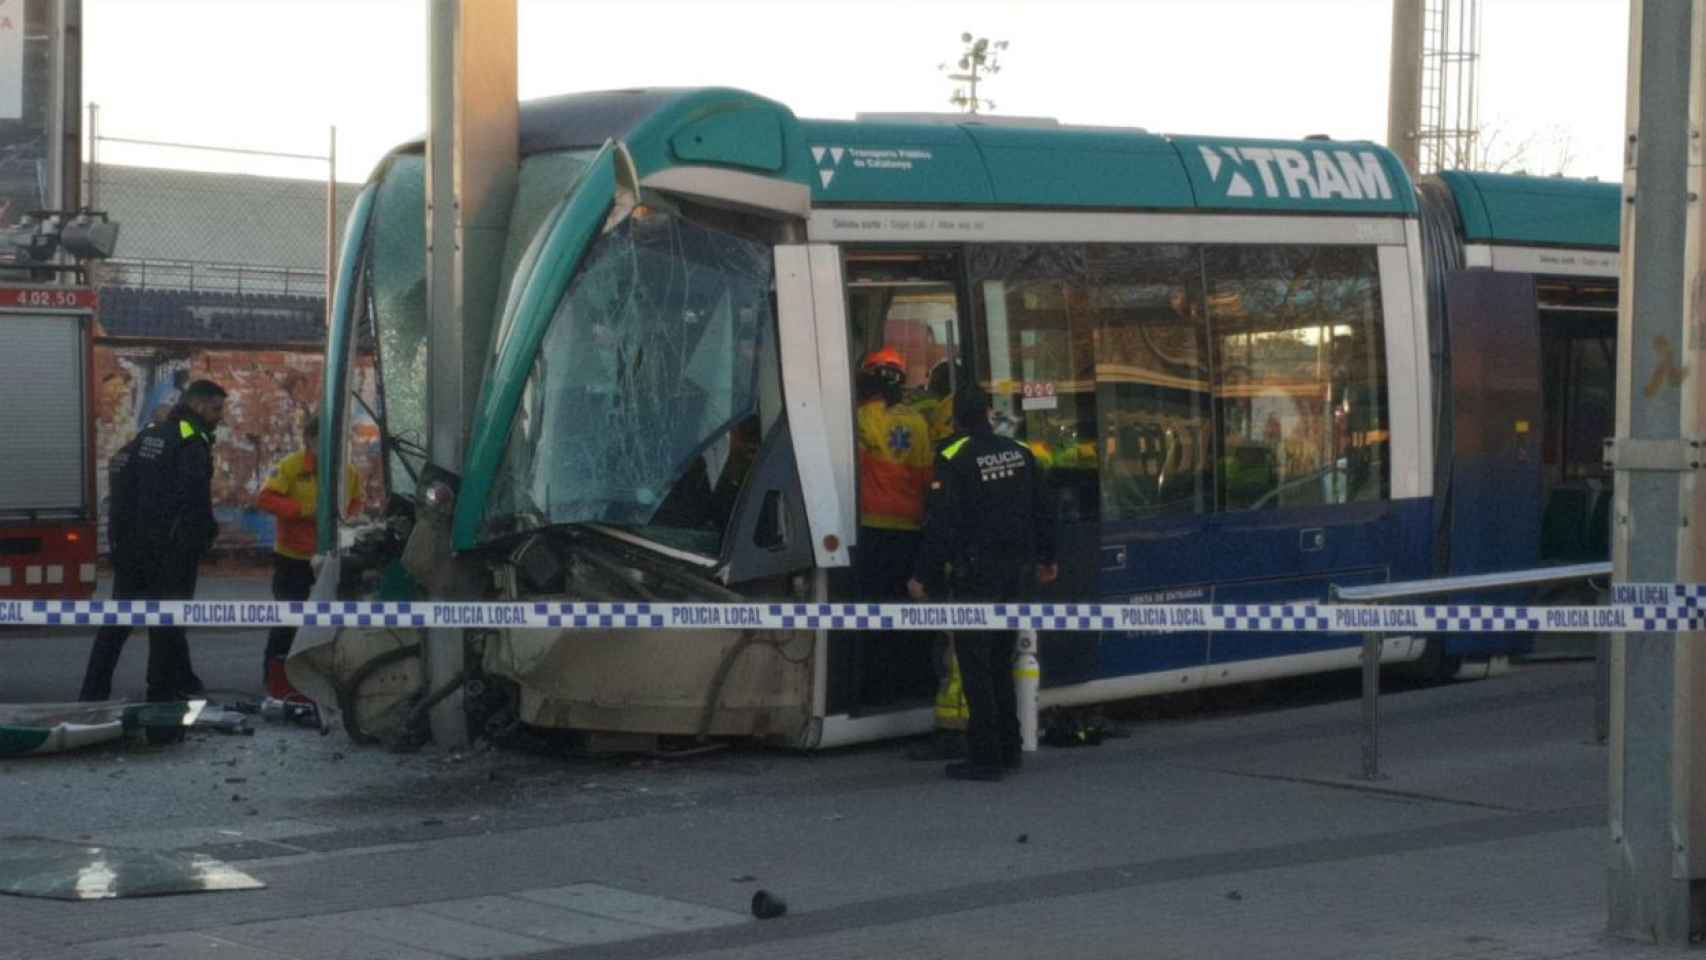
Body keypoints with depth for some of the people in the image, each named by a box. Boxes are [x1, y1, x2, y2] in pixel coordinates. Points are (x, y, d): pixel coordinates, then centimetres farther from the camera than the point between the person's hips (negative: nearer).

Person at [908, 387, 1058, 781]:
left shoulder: (954, 459, -12)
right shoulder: (1020, 453, 8)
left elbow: (941, 523, -14)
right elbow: (1041, 510, 16)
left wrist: (922, 575, -9)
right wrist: (1046, 558, 29)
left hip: (976, 573, -6)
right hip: (1016, 570, 6)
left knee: (976, 664, -3)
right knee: (1000, 661, 16)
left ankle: (985, 756, -6)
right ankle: (1008, 749, 18)